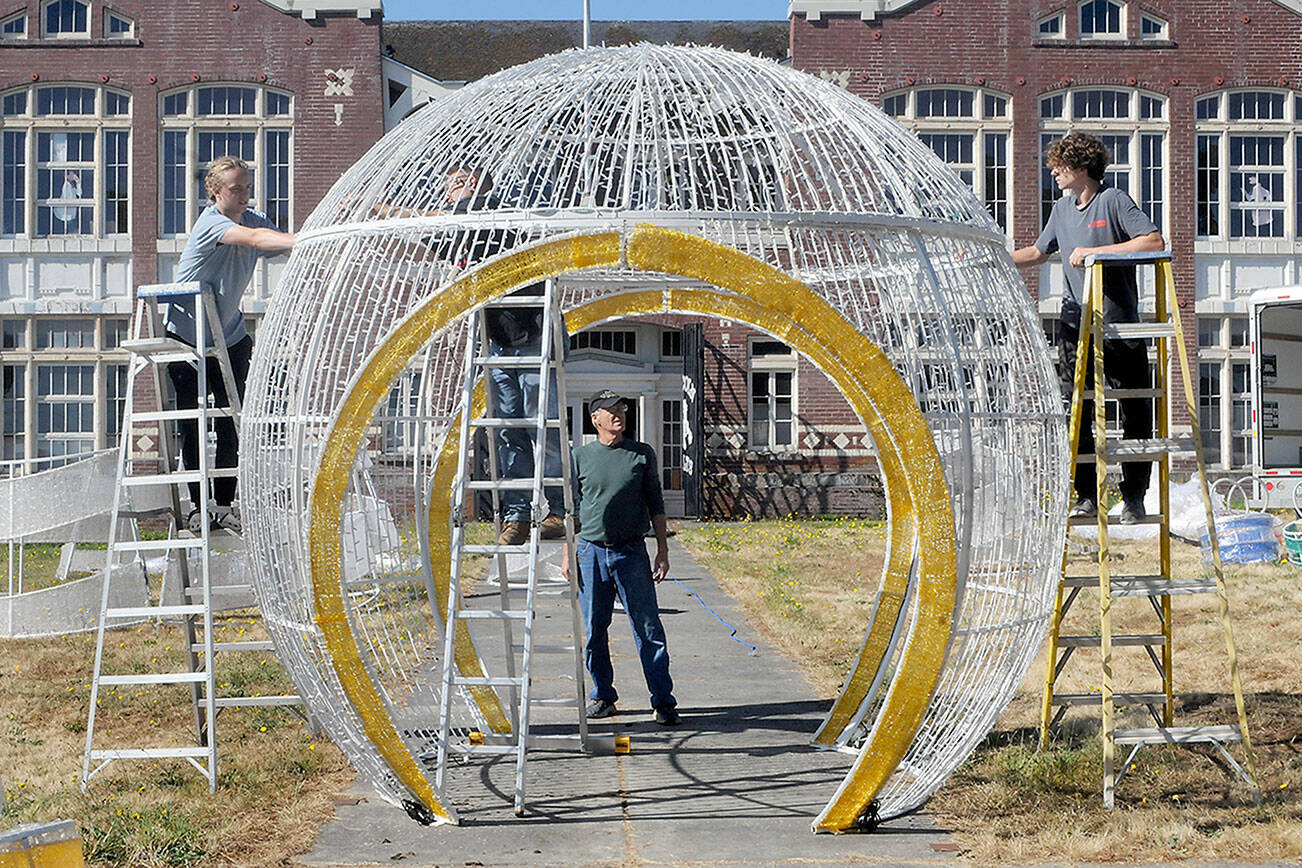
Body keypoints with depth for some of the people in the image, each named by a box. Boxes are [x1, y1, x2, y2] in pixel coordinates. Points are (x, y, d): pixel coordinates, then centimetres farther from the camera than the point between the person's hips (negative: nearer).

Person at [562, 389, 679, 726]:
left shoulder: (642, 454, 6)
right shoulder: (581, 457, 6)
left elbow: (655, 504, 10)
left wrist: (663, 551, 5)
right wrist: (567, 554, 6)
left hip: (632, 551, -1)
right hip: (591, 550, 1)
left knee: (648, 628, -4)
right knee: (594, 629, 6)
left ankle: (663, 702, -1)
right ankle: (603, 696, 19)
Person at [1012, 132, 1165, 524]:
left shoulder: (1113, 201, -6)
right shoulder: (1062, 209, 14)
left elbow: (1154, 242, -16)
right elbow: (1038, 252, 26)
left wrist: (1095, 251, -17)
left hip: (1120, 327, -5)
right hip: (1076, 326, 6)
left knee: (1135, 416, -1)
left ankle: (1134, 498, 7)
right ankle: (1086, 496, 7)